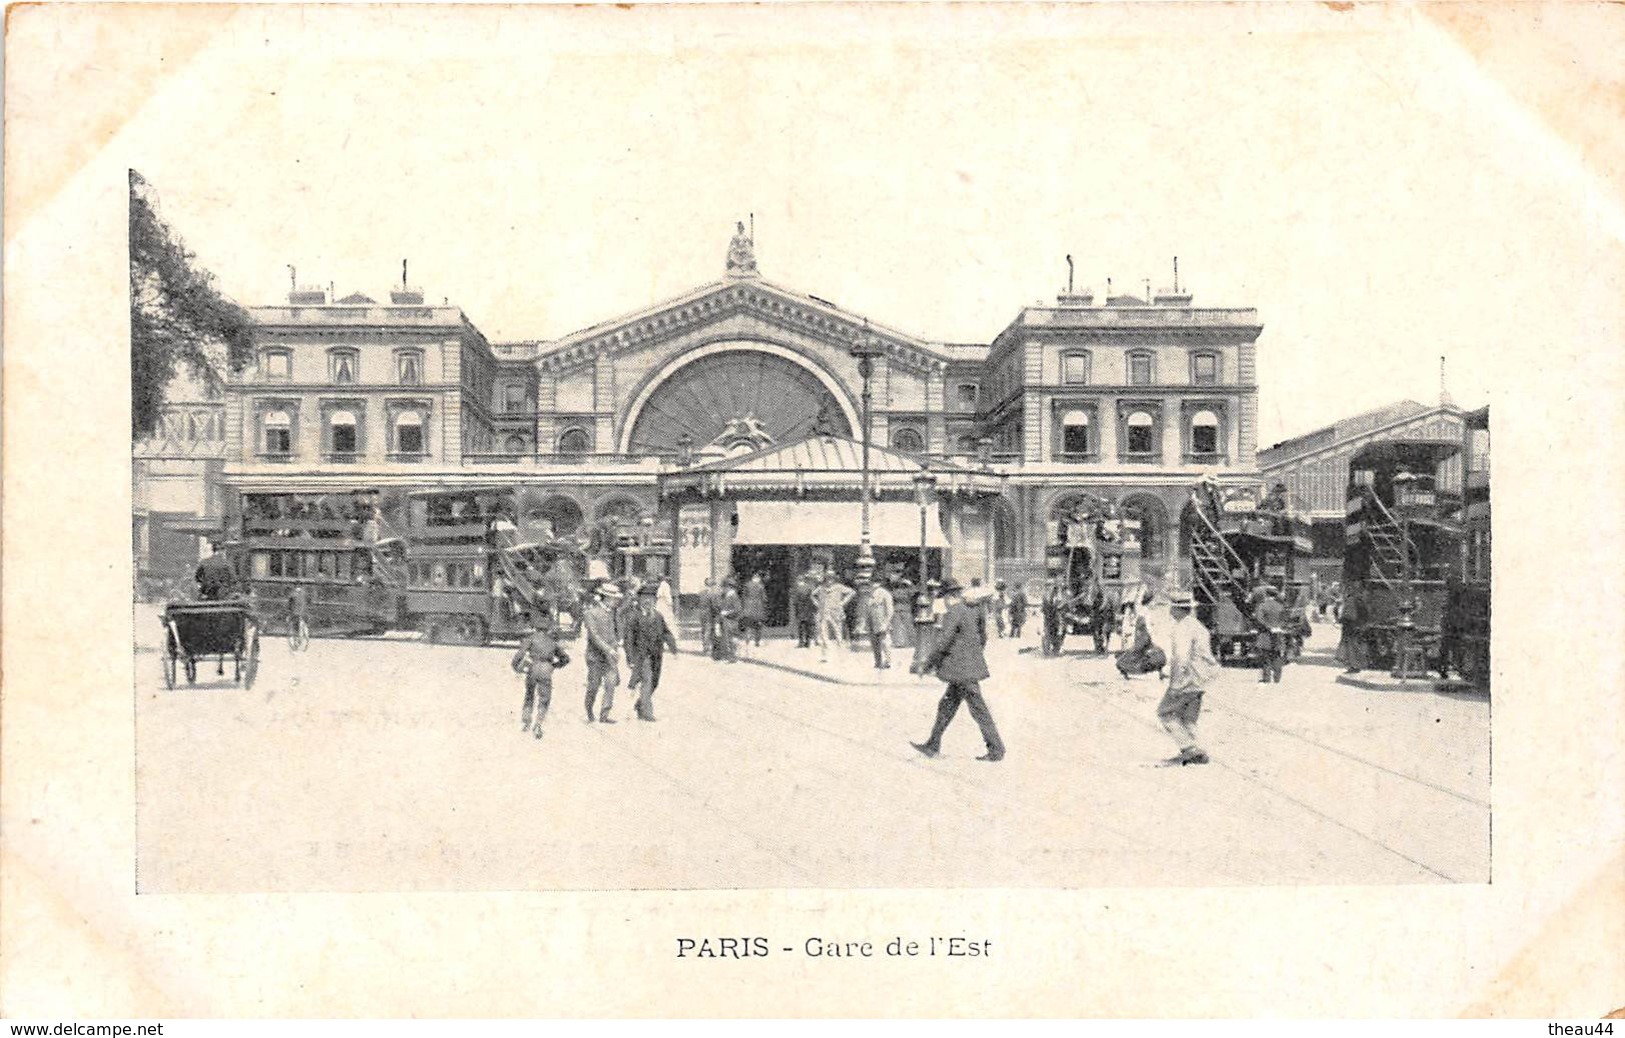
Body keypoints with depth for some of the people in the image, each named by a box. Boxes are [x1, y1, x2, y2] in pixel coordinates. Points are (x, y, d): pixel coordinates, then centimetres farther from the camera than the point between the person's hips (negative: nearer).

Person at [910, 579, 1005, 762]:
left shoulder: (955, 612, -15)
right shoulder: (971, 611, 12)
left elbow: (942, 641, -18)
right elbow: (982, 639, 19)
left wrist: (926, 664, -10)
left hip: (964, 670, -10)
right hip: (964, 670, 10)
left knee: (978, 709, -4)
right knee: (947, 706, 15)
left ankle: (996, 750, 2)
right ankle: (933, 746, 22)